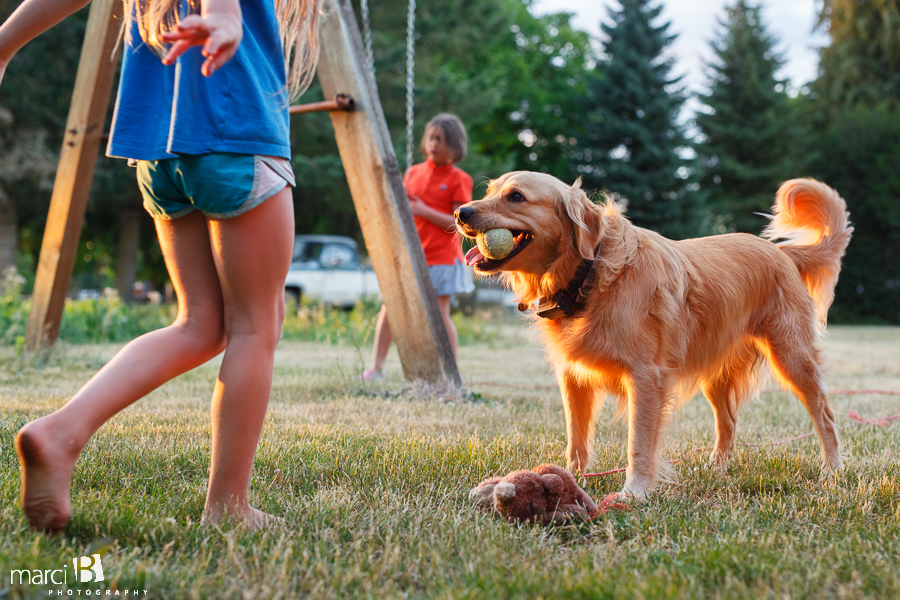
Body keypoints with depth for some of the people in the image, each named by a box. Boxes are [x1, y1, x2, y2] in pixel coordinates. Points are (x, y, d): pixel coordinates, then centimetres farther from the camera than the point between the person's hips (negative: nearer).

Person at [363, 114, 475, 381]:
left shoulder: (458, 179, -4)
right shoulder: (413, 173, 12)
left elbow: (459, 223, -11)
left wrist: (424, 211, -17)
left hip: (441, 256, -5)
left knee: (439, 314, -3)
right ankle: (376, 368, 6)